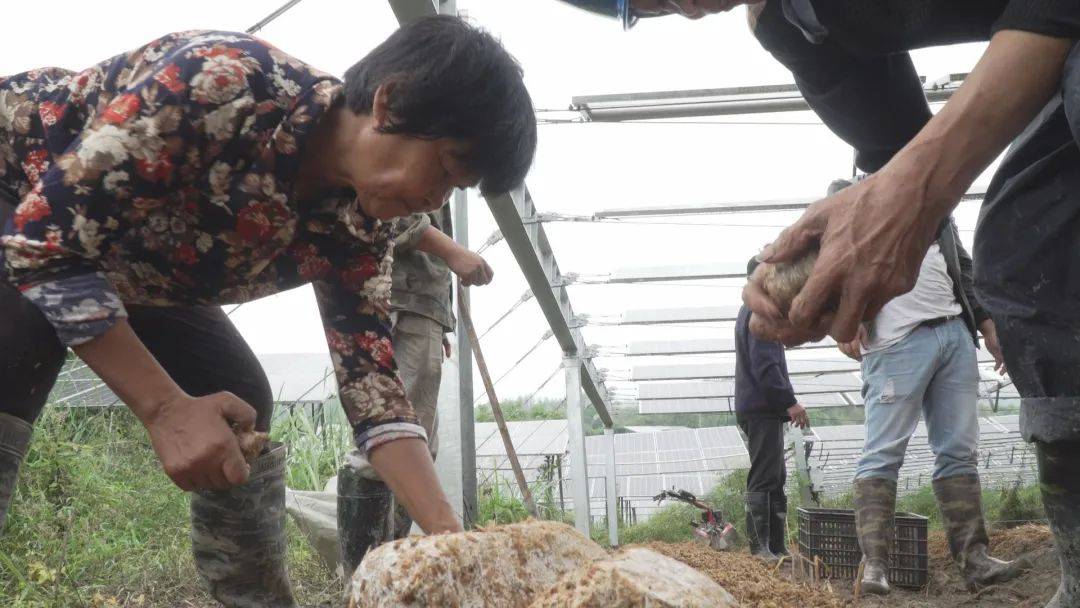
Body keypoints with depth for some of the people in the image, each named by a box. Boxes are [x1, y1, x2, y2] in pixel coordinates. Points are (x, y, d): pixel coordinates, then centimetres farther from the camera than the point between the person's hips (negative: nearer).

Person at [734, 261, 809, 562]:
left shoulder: (749, 311, 21)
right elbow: (764, 365, -21)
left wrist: (786, 403, 21)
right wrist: (789, 402, -20)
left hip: (757, 410, 11)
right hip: (762, 410, -11)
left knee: (775, 479, 12)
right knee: (764, 480, -10)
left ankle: (777, 547, 15)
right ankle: (760, 548, -10)